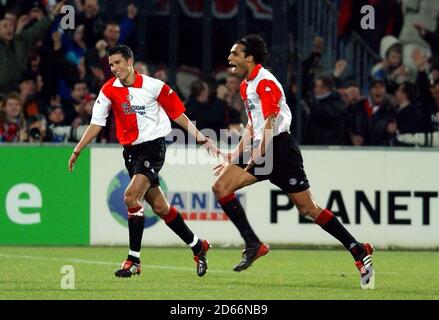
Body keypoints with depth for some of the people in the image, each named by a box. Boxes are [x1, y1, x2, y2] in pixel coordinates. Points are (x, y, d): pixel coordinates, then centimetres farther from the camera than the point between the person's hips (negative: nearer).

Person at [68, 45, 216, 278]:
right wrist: (78, 150, -2)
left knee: (131, 196, -22)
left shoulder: (153, 86, -8)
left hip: (153, 145, -5)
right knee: (159, 206, 8)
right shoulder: (109, 90, 1)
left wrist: (200, 138, -2)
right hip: (131, 151, 5)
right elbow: (96, 123, 4)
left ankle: (134, 259, -18)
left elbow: (178, 114, 0)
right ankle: (197, 246, 27)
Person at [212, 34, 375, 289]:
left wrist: (259, 155, -29)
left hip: (279, 147, -9)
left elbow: (270, 122, -21)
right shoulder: (246, 86, 19)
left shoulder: (265, 82, -11)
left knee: (308, 208, -8)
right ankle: (253, 245, -6)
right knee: (221, 186, -6)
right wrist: (236, 155, 22)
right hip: (260, 150, 9)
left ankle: (359, 252, -1)